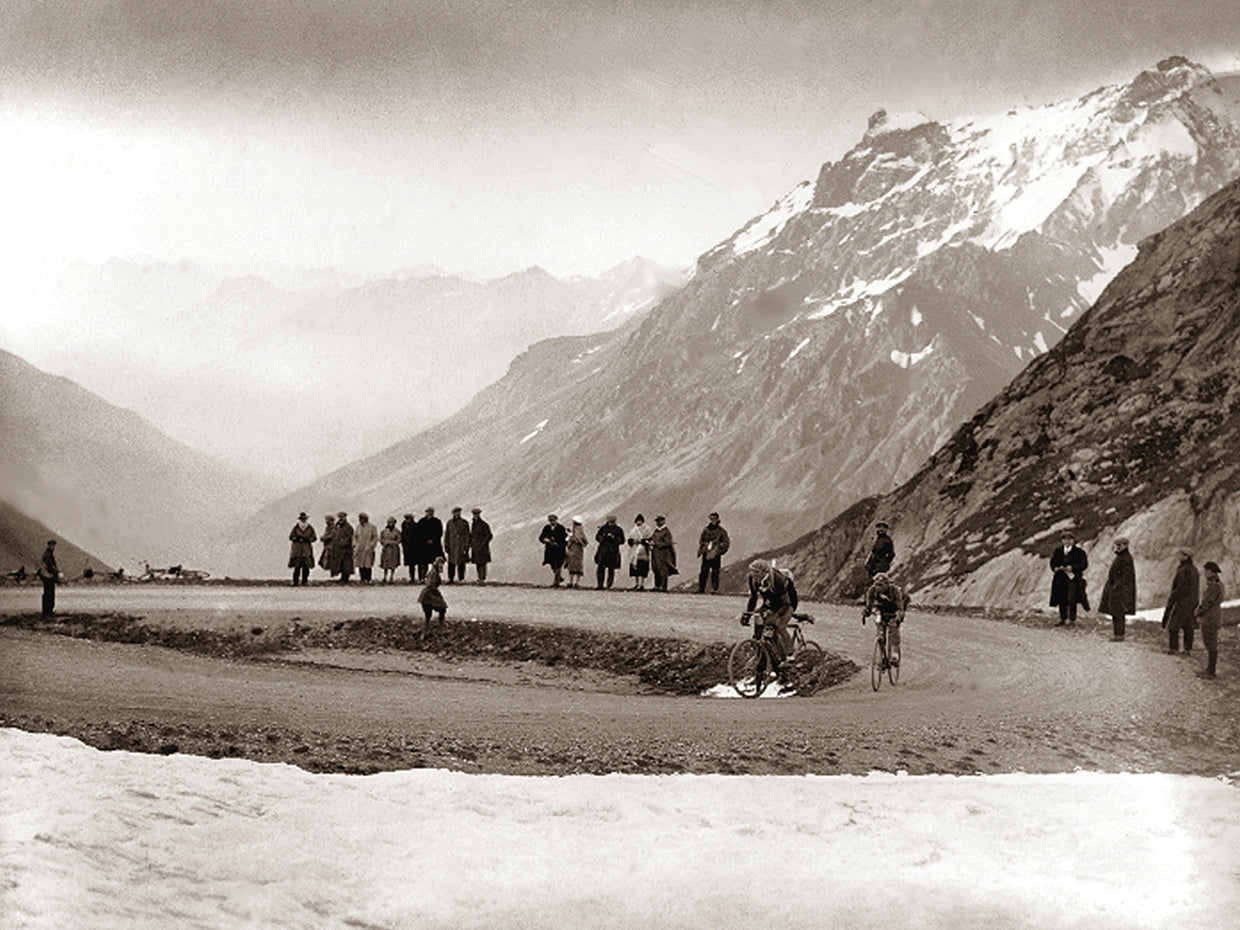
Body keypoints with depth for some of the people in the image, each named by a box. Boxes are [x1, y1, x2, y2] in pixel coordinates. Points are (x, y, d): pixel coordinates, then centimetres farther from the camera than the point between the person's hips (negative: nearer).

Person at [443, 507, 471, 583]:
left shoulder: (464, 522, 2)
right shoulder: (450, 522, 8)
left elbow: (467, 535, 2)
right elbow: (446, 534, 11)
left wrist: (466, 547, -5)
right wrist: (446, 546, 5)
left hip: (461, 546, -2)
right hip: (452, 546, 2)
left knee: (461, 563, -2)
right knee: (451, 563, -2)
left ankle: (461, 579, 4)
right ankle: (451, 579, 3)